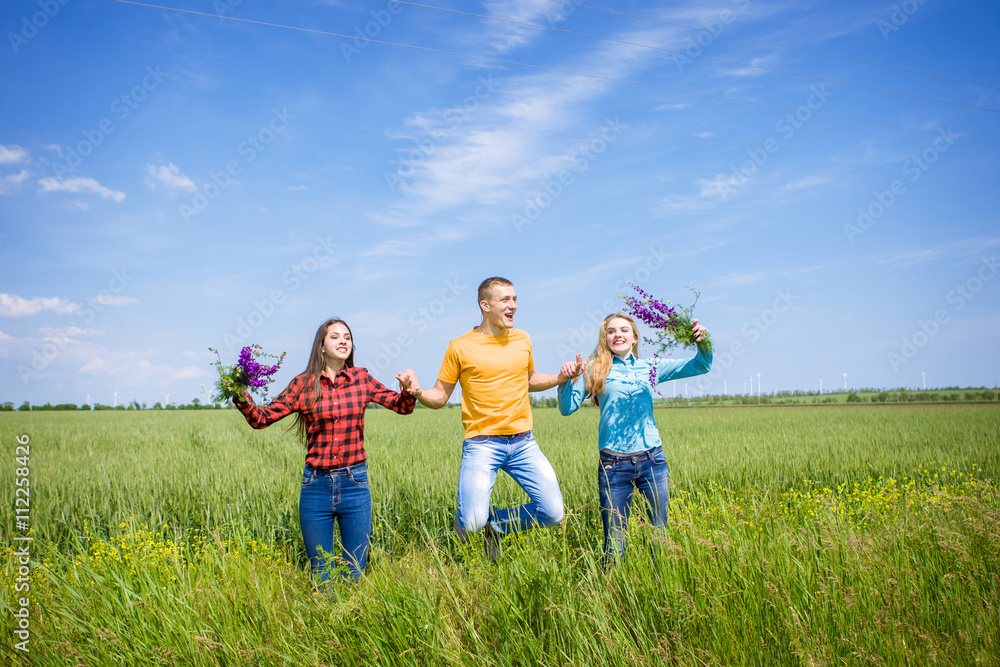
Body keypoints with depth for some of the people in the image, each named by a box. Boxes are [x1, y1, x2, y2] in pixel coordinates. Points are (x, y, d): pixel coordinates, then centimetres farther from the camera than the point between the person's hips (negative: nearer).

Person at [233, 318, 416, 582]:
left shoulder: (361, 378, 4)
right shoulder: (304, 383, 1)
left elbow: (402, 406, 8)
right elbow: (262, 418, 1)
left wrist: (409, 390, -13)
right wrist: (242, 400, -17)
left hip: (355, 484, 0)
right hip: (316, 484, 0)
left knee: (354, 572, 9)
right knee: (321, 575, 10)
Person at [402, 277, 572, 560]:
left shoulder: (522, 339, 9)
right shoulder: (460, 346, -3)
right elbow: (440, 396, 3)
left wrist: (561, 378, 10)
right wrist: (418, 392, -19)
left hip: (523, 442, 4)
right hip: (482, 443, -4)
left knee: (553, 514, -3)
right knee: (471, 525, -17)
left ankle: (496, 524, 22)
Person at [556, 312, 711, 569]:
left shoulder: (650, 368, 12)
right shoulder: (594, 370, 6)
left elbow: (701, 366, 13)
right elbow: (567, 408, 1)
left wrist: (702, 342, -7)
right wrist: (568, 379, -16)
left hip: (652, 460, 2)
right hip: (613, 465, -2)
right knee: (614, 545, 3)